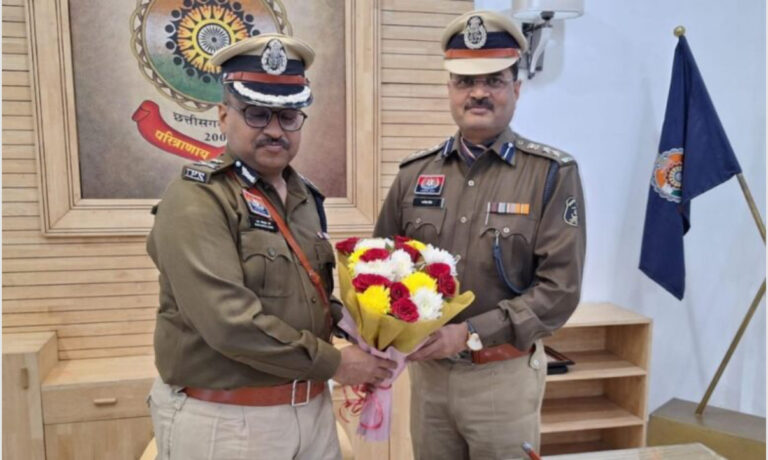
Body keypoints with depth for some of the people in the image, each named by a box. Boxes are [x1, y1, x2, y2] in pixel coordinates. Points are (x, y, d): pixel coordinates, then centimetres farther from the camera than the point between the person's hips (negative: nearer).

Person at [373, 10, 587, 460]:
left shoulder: (553, 174, -7)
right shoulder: (414, 173, 2)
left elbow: (560, 288, -12)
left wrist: (470, 334, -19)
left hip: (504, 376, -3)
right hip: (427, 371, 3)